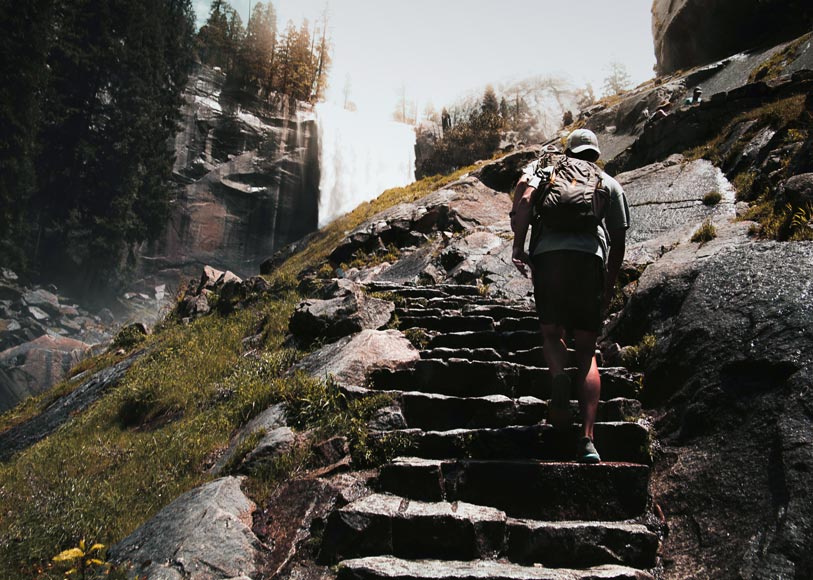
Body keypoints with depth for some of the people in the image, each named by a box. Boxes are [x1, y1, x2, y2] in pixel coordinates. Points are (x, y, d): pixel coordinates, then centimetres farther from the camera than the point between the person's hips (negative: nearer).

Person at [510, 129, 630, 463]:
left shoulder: (549, 172, 25)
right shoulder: (610, 184, 27)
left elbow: (524, 198, 2)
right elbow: (619, 241, 22)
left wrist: (518, 247, -1)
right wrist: (609, 287, 29)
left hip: (547, 254, 0)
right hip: (590, 258, 1)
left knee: (552, 333, 13)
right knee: (587, 351, 4)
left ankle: (558, 377, -22)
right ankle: (587, 438, -6)